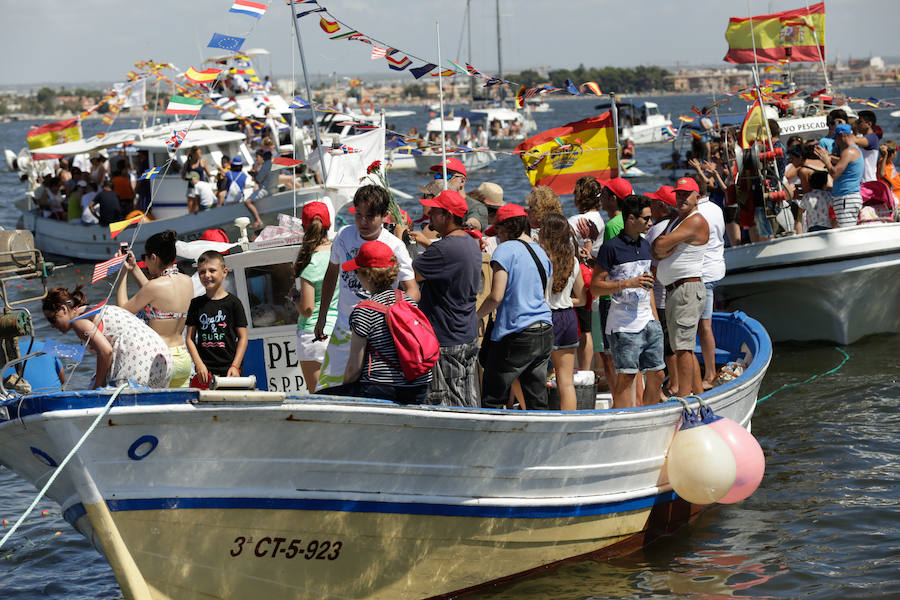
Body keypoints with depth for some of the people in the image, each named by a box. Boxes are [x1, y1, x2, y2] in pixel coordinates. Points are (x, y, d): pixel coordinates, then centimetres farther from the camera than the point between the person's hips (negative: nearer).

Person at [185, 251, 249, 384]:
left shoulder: (233, 302, 3)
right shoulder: (196, 304, 11)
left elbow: (243, 337, 3)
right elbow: (190, 338, 9)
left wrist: (235, 366, -7)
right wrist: (199, 364, -5)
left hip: (228, 370, -2)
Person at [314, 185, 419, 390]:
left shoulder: (394, 247, -12)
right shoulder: (344, 235, 0)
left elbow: (412, 290, -11)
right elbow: (331, 274, 15)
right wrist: (322, 317, 17)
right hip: (344, 328, 4)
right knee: (326, 388, 8)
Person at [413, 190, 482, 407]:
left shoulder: (445, 249, -22)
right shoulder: (471, 243, 9)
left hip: (446, 342, -10)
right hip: (469, 338, 10)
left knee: (447, 411, -4)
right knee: (468, 406, 13)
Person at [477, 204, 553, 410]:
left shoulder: (506, 250, -10)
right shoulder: (541, 252, 13)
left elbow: (496, 297, -15)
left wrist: (476, 315, -1)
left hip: (517, 337, -7)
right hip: (545, 334, 7)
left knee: (492, 399, 0)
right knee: (537, 401, 8)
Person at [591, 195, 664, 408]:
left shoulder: (645, 245, 14)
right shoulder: (611, 248, -9)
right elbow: (595, 286, -11)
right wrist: (629, 283, -20)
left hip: (648, 322, 7)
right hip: (624, 325, -7)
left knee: (657, 375, 7)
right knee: (626, 376, -9)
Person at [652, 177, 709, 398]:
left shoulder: (696, 221, -11)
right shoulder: (676, 220, 20)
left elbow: (661, 245, -19)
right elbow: (655, 248, 12)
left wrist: (661, 246, 3)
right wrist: (661, 252, -9)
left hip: (688, 289, -10)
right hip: (672, 292, 10)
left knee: (683, 346, -14)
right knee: (682, 347, 12)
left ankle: (683, 398, -17)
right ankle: (699, 393, 18)